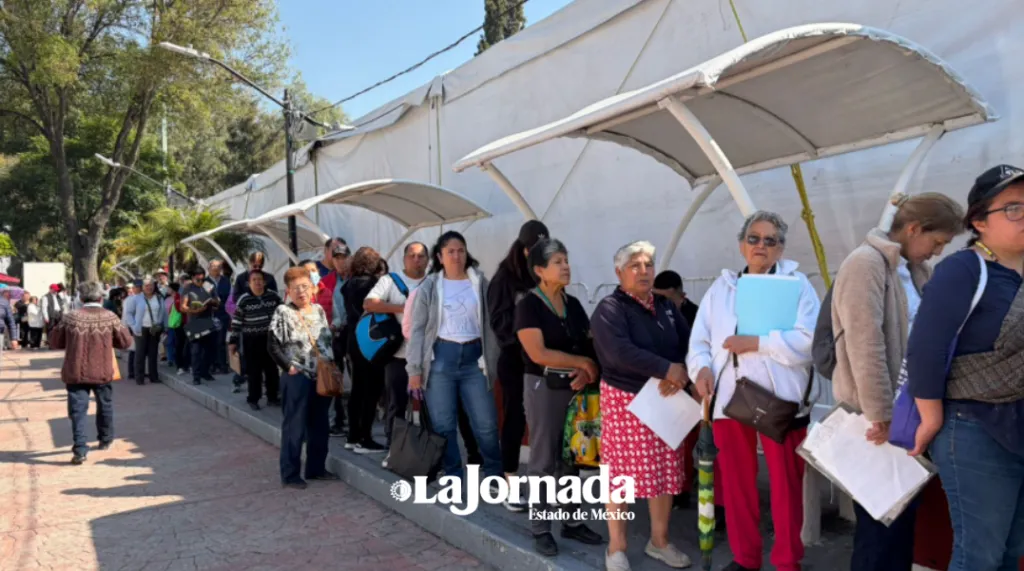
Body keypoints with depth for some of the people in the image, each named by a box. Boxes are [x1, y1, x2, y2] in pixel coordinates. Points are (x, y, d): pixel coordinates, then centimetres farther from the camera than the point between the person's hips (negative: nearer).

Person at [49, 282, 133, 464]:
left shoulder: (70, 317, -4)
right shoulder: (110, 317, -5)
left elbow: (54, 342, 6)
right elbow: (126, 342, 1)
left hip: (75, 372, 0)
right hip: (102, 372, 1)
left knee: (78, 410, 1)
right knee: (105, 406, 20)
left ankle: (80, 449, -8)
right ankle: (105, 439, 34)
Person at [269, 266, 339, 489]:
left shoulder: (319, 310, 9)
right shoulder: (283, 312, -8)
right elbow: (273, 346, -10)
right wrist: (288, 367, -13)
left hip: (322, 376, 6)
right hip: (297, 378, -6)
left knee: (319, 425, 14)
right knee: (294, 427, 0)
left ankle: (316, 468, 27)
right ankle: (290, 475, 9)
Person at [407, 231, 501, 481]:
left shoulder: (480, 282, 7)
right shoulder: (429, 287, 4)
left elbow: (490, 323, 5)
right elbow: (417, 329, 2)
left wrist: (492, 361, 0)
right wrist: (414, 369, -4)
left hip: (474, 359, 0)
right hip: (441, 359, 0)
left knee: (486, 425, 1)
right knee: (443, 425, 4)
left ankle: (496, 476, 19)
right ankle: (453, 477, 18)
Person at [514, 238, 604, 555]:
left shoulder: (573, 304, 10)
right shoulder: (528, 305, -9)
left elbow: (591, 344, 8)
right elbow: (538, 353, -18)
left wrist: (587, 371, -13)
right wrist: (583, 362, -13)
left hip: (576, 387, 6)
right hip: (544, 387, -6)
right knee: (544, 460, 1)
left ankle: (573, 522, 22)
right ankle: (540, 529, 12)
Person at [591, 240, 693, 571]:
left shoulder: (666, 307, 10)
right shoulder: (610, 309, -10)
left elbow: (689, 344, 2)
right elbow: (621, 352, -25)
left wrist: (682, 375, -18)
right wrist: (668, 369, -25)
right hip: (625, 400, -6)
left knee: (666, 471, 11)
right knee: (621, 473, 1)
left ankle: (659, 541, 28)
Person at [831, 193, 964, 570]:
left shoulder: (915, 271, 14)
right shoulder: (866, 263, -13)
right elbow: (866, 346, -20)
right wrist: (881, 416, -19)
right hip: (876, 416, -8)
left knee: (902, 516, 14)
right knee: (881, 521, 0)